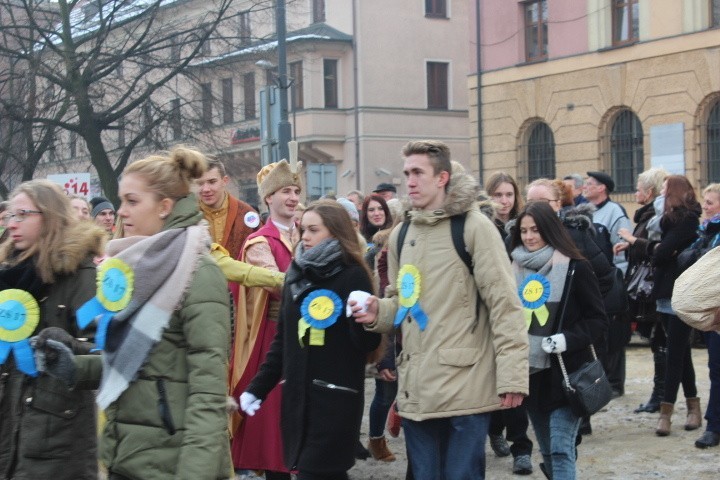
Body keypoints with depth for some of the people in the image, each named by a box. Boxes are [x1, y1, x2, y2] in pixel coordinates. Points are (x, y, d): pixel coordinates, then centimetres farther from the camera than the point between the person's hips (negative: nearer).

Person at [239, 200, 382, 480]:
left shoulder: (353, 275, -6)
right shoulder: (295, 274, 11)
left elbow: (369, 344, -10)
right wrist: (258, 387, 14)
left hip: (336, 397, -6)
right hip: (296, 395, 6)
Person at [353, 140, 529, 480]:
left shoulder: (474, 226, -7)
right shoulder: (401, 235, 13)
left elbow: (504, 303, -10)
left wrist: (512, 374, -15)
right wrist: (378, 312, 1)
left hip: (465, 386, -6)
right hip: (416, 388, 7)